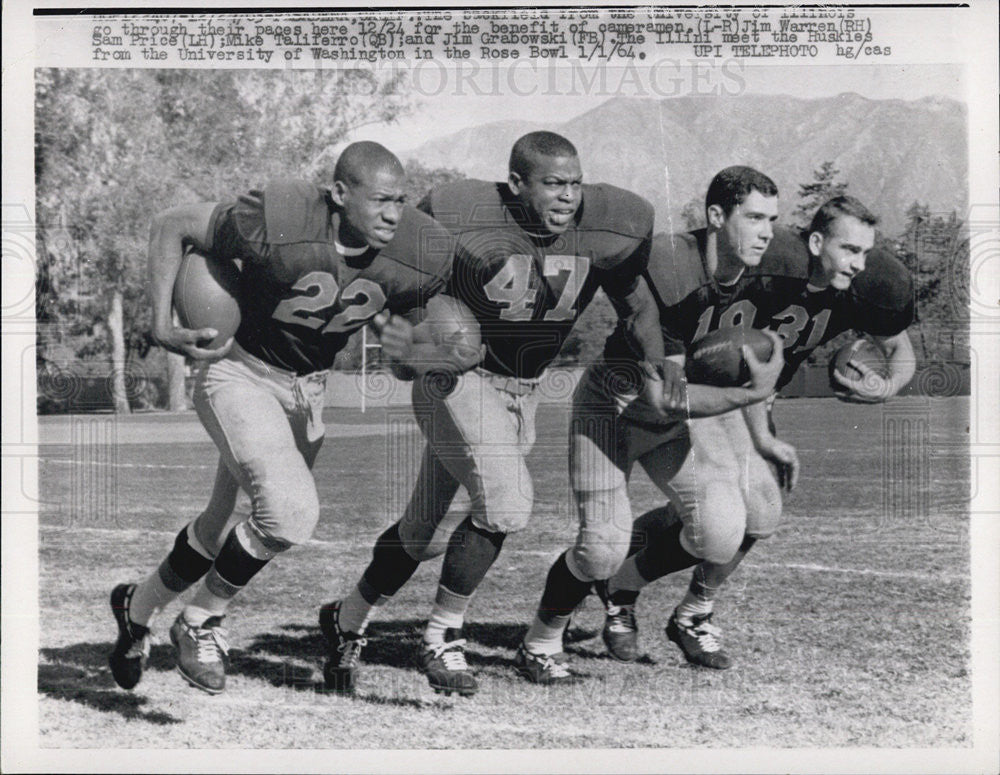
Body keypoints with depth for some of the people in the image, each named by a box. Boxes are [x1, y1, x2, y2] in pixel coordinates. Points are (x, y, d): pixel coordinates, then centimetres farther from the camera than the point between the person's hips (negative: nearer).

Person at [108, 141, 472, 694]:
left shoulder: (414, 258, -17)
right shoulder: (278, 224, -30)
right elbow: (172, 226, -15)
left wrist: (409, 344, -19)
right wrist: (163, 325, -18)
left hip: (307, 389, 6)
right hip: (239, 374, -6)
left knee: (224, 527, 16)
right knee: (291, 512, -24)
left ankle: (138, 606, 42)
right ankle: (200, 622, 0)